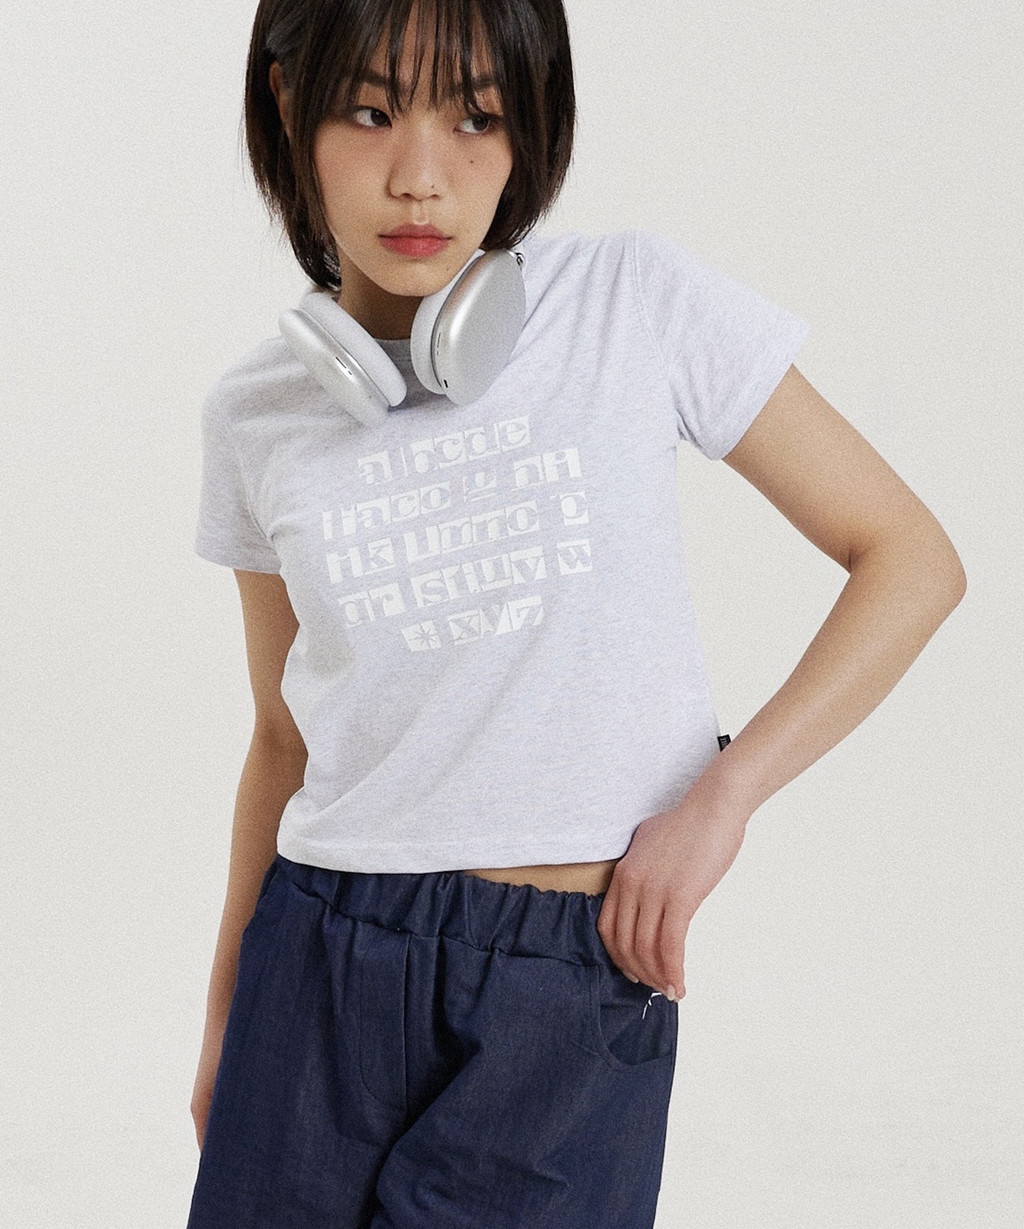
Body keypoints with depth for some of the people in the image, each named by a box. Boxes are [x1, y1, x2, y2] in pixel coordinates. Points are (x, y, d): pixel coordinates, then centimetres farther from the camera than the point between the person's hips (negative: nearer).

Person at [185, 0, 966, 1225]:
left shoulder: (638, 303, -5)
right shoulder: (258, 414, 3)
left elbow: (913, 559, -2)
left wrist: (718, 796, -10)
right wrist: (224, 1017, 18)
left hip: (580, 991, -2)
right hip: (326, 962, 3)